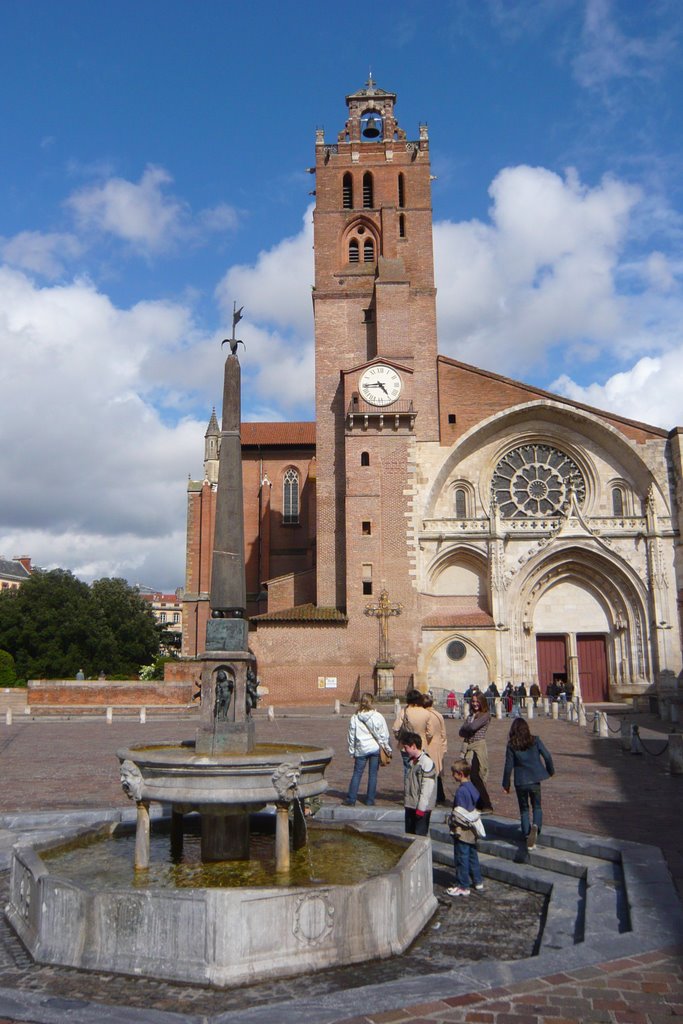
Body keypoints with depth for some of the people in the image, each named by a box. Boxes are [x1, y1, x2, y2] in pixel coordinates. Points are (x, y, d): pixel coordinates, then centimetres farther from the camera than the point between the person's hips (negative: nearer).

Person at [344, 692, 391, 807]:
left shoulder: (354, 718, -1)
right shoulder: (378, 716, -4)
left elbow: (351, 736, 5)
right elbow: (385, 734, -1)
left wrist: (352, 752, 13)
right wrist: (387, 749, 9)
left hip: (361, 750, 1)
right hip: (376, 748, 0)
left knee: (357, 774, 7)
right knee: (373, 774, 7)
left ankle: (351, 799, 5)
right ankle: (370, 800, 10)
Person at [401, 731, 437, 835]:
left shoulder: (427, 762, -18)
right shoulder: (411, 761, 10)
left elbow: (427, 788, -19)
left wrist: (421, 807, -18)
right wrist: (406, 803, 16)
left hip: (422, 807, -9)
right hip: (410, 806, 9)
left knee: (420, 835, -4)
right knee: (409, 834, 15)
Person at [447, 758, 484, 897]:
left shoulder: (461, 791, -22)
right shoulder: (473, 788, 5)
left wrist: (452, 819, -9)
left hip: (462, 830, -9)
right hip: (472, 830, 9)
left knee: (461, 858, 1)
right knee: (472, 856, 20)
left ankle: (463, 887, 9)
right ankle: (478, 881, 29)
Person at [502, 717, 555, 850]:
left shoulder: (511, 745, -4)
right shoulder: (535, 741, -2)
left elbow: (508, 766, -3)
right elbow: (547, 756, -2)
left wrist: (506, 784, 6)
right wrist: (551, 770, 16)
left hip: (520, 782, -1)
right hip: (535, 780, 1)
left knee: (524, 809, 15)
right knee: (537, 807, 14)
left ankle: (527, 837, 11)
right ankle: (536, 825, -15)